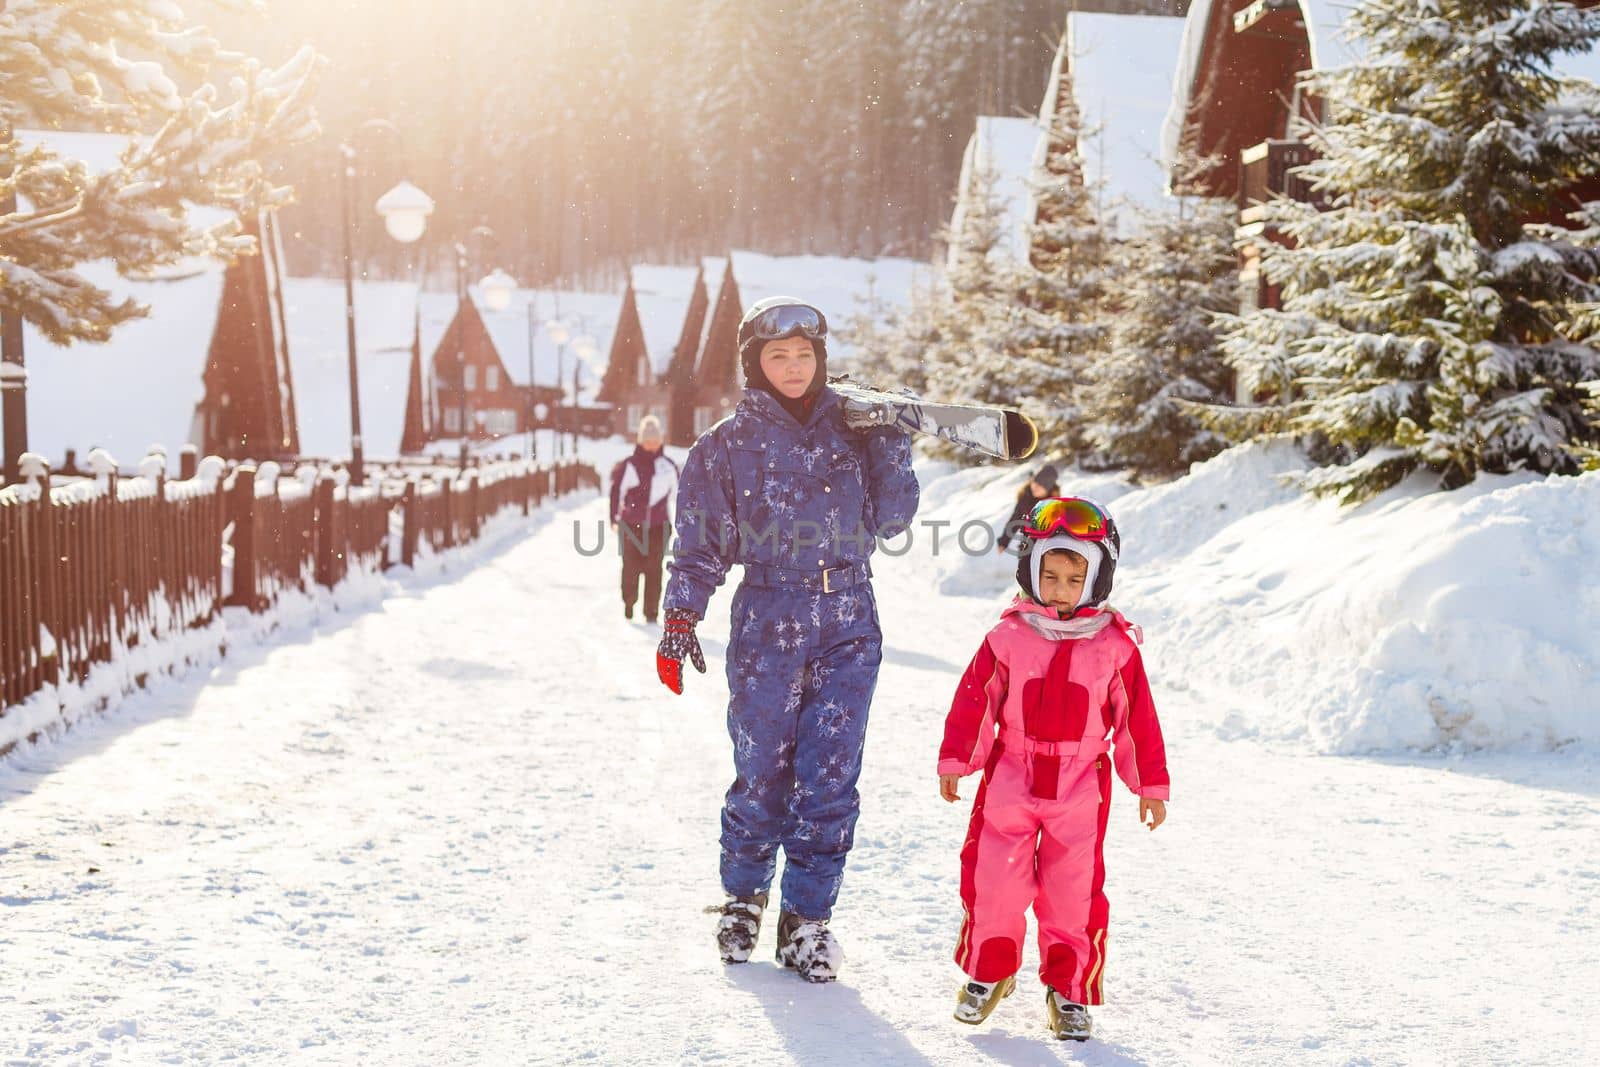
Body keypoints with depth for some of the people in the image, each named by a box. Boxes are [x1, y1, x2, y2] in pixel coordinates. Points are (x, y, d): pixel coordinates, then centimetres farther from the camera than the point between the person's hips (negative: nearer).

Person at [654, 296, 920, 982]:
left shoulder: (849, 428, 9)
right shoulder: (728, 445, 4)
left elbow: (890, 519, 8)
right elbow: (700, 543, 5)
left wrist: (891, 446, -3)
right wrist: (679, 621, -2)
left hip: (849, 623, 2)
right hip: (768, 621, -1)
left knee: (830, 774, -2)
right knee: (763, 770, 1)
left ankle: (808, 915, 8)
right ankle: (743, 899, 23)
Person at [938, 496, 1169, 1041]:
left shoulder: (1115, 645, -2)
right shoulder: (1009, 637, -1)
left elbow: (1138, 718, 3)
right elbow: (974, 700, 4)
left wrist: (1151, 783, 5)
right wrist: (954, 761, 4)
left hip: (1080, 787, -1)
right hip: (1010, 781, 1)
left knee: (1073, 891, 3)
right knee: (993, 879, 4)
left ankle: (1070, 990, 17)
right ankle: (987, 973, 24)